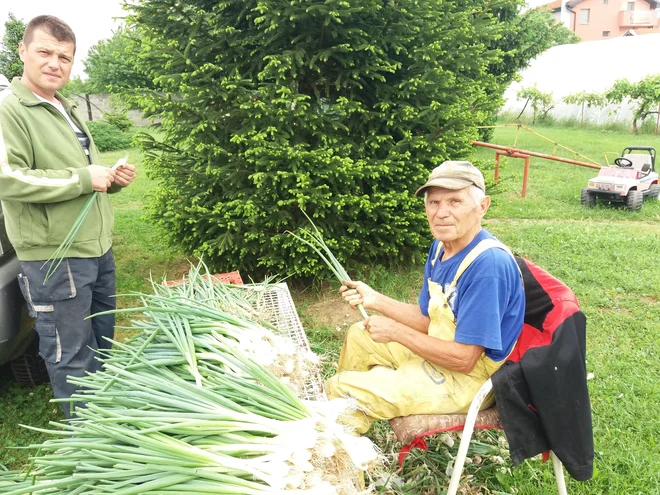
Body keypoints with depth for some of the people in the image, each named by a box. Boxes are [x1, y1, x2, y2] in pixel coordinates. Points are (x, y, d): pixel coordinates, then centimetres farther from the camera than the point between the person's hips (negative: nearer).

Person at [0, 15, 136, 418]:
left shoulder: (67, 111, 17)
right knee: (72, 357, 2)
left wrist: (113, 178, 5)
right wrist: (83, 178, -20)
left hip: (98, 249, 9)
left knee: (103, 342, 21)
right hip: (54, 259, -9)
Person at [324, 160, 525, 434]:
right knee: (359, 335, 19)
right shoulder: (442, 246, 0)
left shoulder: (489, 264, -29)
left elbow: (463, 359, -28)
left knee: (342, 390, -13)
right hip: (439, 351, 9)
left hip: (466, 378, -9)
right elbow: (427, 319, 8)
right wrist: (375, 300, -4)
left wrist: (397, 332, -20)